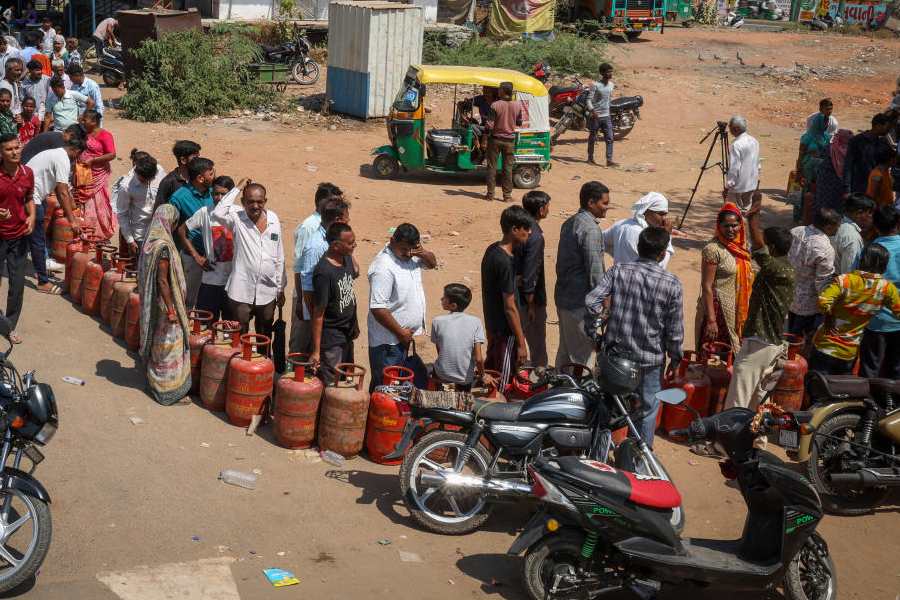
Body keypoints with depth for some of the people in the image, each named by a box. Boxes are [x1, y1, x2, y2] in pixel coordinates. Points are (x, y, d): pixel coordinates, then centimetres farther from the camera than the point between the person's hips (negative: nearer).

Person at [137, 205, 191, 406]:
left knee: (156, 343, 19)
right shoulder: (164, 247, -23)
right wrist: (171, 310, -18)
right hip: (165, 302, -9)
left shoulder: (150, 242, 4)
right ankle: (168, 389, 11)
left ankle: (154, 381, 31)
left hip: (151, 304, 9)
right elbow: (162, 280, -23)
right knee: (167, 346, 2)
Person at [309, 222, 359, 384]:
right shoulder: (324, 272, -24)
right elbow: (318, 313, -21)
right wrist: (316, 351, -19)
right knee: (330, 385, 0)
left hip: (347, 334, 8)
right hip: (331, 339, -8)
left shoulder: (347, 258, -2)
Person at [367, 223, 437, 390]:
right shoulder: (383, 267, -25)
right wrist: (400, 332, -18)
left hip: (407, 335, 8)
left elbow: (432, 263, 18)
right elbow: (378, 308, -27)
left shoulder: (411, 255, 1)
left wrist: (423, 253, -6)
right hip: (388, 341, -8)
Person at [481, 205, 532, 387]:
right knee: (503, 382, 3)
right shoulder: (505, 262, -25)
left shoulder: (492, 250, 3)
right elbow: (510, 307, -23)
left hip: (492, 326, 9)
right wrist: (521, 343, -18)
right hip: (505, 331, -9)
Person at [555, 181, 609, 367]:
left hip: (563, 296, 9)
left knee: (565, 349, 19)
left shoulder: (569, 223, 11)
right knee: (580, 354, 0)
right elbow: (595, 271, -21)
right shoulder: (590, 229, -20)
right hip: (581, 302, -9)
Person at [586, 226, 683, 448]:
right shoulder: (671, 284, -14)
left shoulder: (618, 270, -10)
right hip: (651, 358, -2)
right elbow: (675, 330, -8)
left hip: (616, 352, 3)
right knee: (648, 409, 16)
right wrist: (675, 359, 6)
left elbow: (591, 301, -15)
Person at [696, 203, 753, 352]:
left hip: (737, 310, 7)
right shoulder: (713, 249, -17)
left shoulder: (740, 245, 5)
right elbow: (707, 287, -18)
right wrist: (711, 319, -21)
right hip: (718, 309, -7)